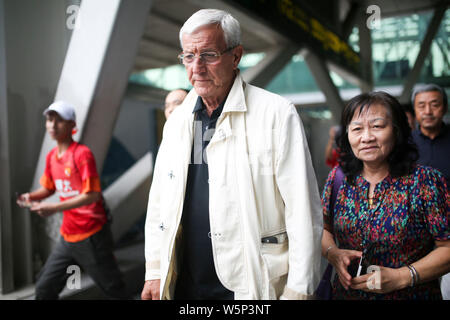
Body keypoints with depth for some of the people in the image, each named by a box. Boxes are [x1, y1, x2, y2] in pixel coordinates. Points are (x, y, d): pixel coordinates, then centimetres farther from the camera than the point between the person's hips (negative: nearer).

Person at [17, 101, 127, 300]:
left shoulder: (82, 154, -15)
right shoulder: (51, 156, 7)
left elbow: (92, 195, -20)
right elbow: (49, 188, 20)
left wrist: (55, 208, -24)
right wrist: (31, 197, -1)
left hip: (91, 236, -7)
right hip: (67, 237, 7)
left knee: (114, 290, 5)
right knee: (44, 289, 9)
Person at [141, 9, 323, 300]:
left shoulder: (277, 114, -11)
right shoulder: (177, 119, 6)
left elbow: (303, 211, -13)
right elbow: (159, 203, 11)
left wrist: (298, 291, -14)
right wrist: (154, 273, 8)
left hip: (253, 287, -5)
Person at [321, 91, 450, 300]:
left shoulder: (426, 181, -14)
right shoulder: (338, 177, -6)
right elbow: (323, 230, 4)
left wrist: (401, 277, -22)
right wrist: (333, 254, -15)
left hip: (411, 294, -2)